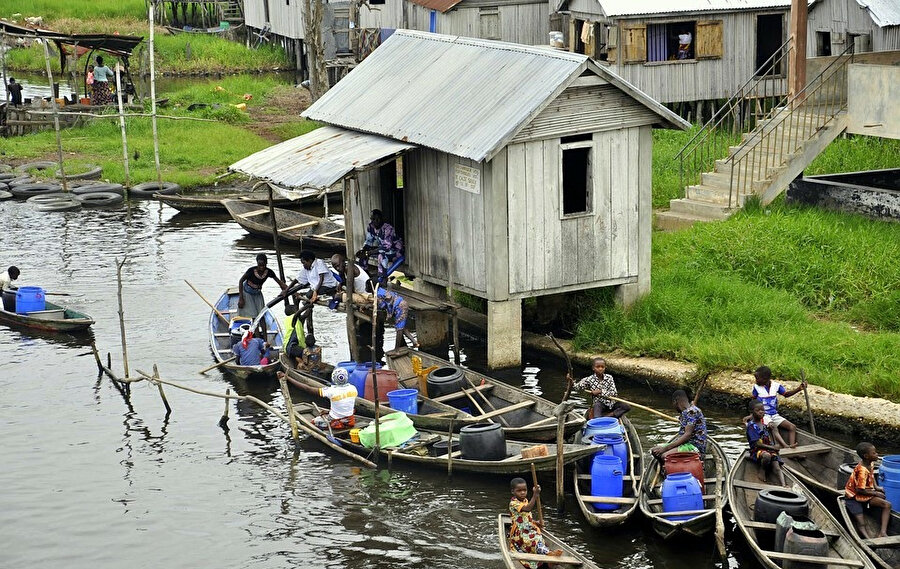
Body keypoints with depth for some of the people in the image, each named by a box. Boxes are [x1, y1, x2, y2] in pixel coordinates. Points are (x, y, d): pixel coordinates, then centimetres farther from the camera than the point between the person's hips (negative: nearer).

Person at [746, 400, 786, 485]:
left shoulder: (764, 421, 12)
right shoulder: (751, 426, -10)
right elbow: (757, 444, -15)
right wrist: (772, 447, -14)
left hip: (769, 449, 6)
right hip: (757, 451, -6)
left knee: (777, 468, -17)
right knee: (767, 455, -40)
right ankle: (762, 472, -13)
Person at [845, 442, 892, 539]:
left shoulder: (870, 464, -1)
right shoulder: (862, 470, -28)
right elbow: (859, 490, -25)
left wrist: (876, 487, 7)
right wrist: (875, 493, -13)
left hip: (866, 495, 8)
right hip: (855, 497, -8)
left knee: (887, 505, -13)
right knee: (861, 525, -17)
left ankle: (882, 532, -23)